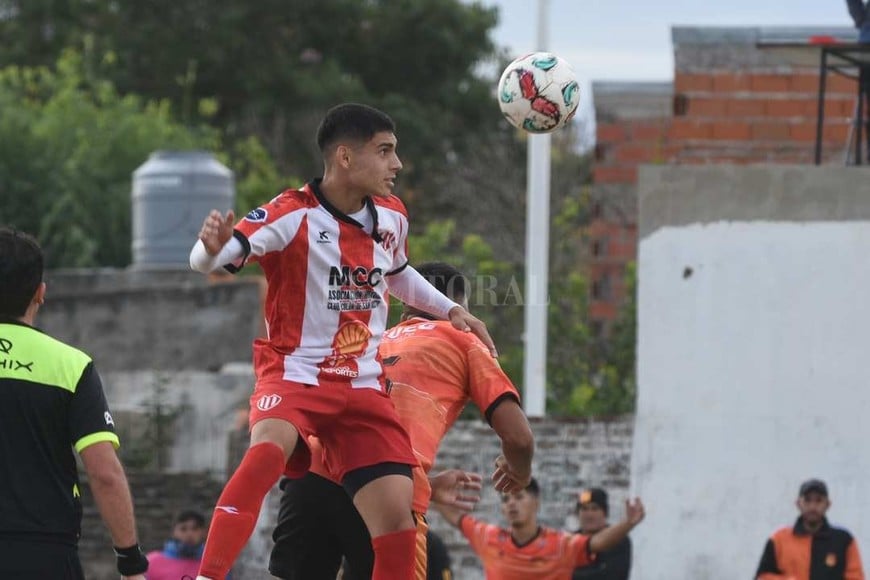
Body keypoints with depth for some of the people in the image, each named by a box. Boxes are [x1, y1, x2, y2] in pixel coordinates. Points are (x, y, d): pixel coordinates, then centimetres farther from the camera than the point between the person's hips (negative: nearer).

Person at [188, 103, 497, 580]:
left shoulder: (392, 217, 7)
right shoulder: (292, 215, -13)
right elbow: (206, 260, -23)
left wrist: (450, 310, 24)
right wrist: (212, 247, -45)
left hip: (363, 387, 6)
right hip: (295, 375, -6)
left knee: (397, 519, -6)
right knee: (269, 448, -37)